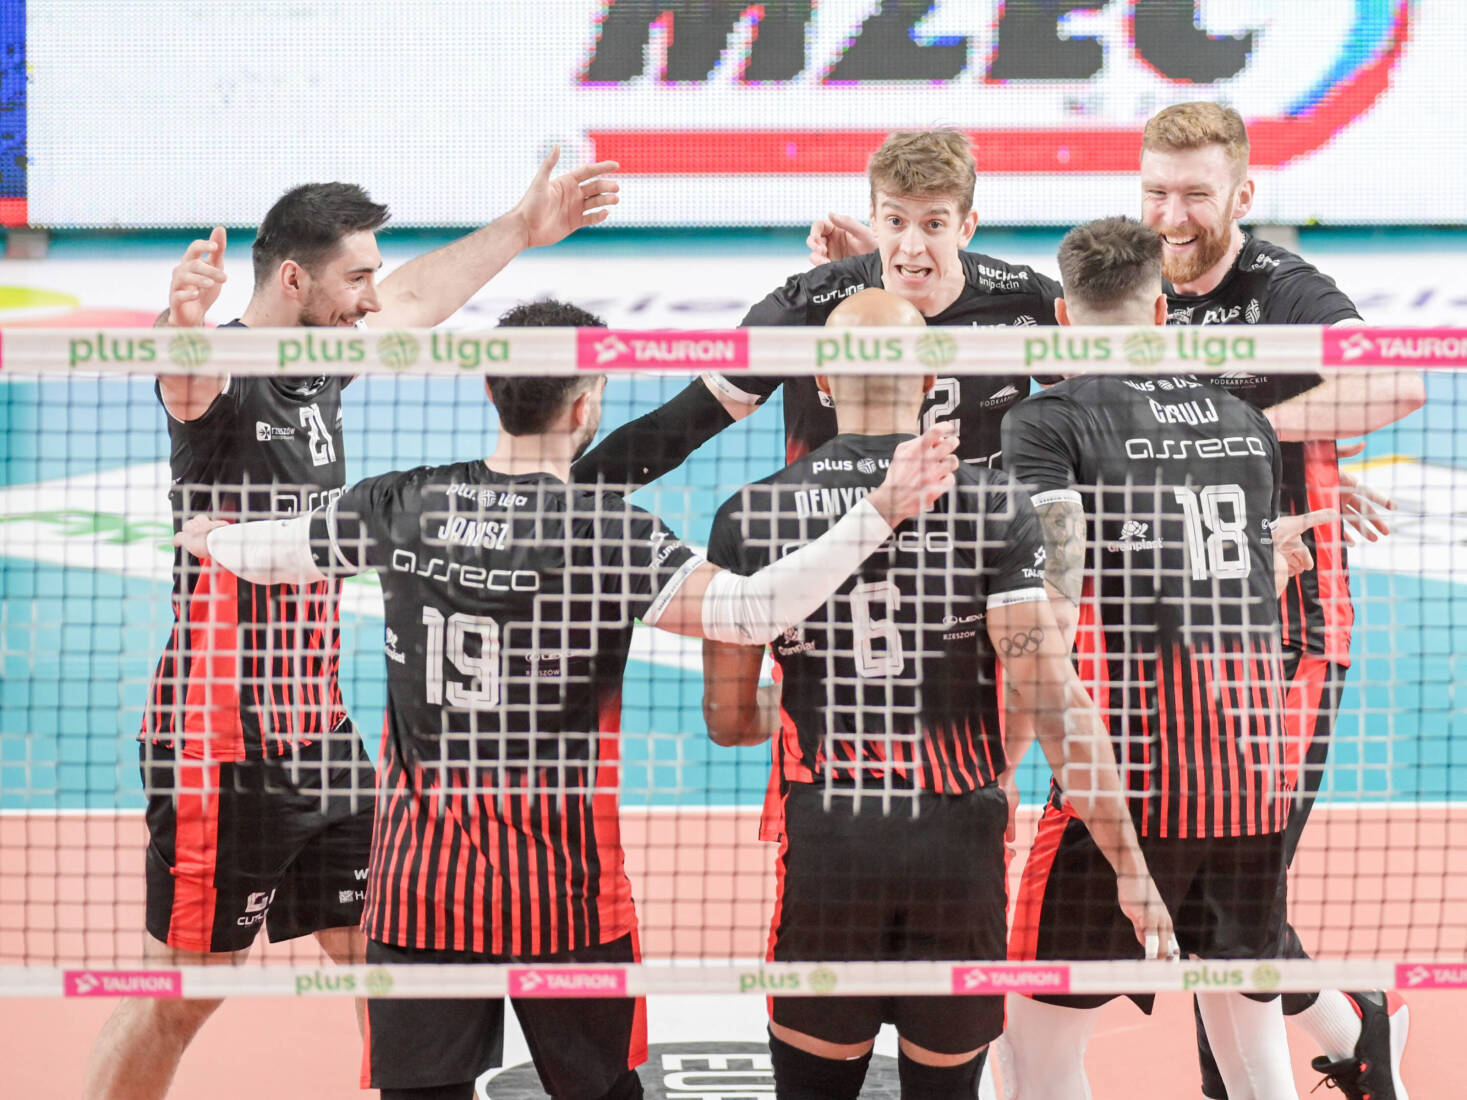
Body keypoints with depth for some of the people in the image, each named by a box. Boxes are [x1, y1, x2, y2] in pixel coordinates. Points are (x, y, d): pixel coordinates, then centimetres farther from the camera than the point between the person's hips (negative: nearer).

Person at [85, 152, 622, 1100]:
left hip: (321, 731, 8)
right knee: (180, 995, -1)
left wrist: (522, 229, 35)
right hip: (224, 748, -8)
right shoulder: (226, 380, -16)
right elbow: (185, 381, -42)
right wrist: (183, 324, -65)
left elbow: (418, 297, 28)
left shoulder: (322, 368, 9)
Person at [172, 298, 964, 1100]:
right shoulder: (610, 533, -13)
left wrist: (209, 537, 41)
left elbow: (266, 550, 18)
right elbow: (746, 611, -27)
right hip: (560, 891, -3)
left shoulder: (401, 508, 0)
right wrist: (880, 513, -27)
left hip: (418, 881, 3)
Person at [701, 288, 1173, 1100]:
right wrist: (1128, 864, -7)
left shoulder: (750, 515, 0)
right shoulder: (992, 503, -5)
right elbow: (1053, 697, -11)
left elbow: (727, 720, 6)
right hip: (958, 851, 0)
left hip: (825, 852, 0)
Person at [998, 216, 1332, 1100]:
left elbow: (1052, 609, -18)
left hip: (1128, 767, -5)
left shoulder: (1051, 422, -5)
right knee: (1249, 1013, 17)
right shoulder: (1246, 421, 12)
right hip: (1253, 765, 5)